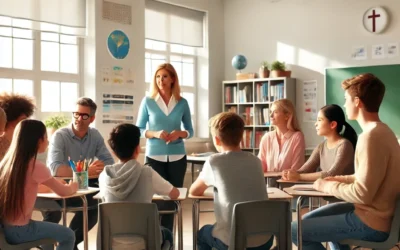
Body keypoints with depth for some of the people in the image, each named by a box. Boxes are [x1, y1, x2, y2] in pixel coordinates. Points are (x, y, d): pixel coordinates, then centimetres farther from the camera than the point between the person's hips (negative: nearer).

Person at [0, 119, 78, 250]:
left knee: (51, 229, 30)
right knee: (68, 236, 13)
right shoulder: (36, 167, -17)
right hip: (18, 231, -7)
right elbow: (63, 192, -5)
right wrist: (72, 187, 17)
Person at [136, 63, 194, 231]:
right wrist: (155, 134, -16)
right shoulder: (148, 101, -1)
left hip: (177, 157, 2)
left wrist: (180, 133, -12)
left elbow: (190, 130, 10)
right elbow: (138, 129, 2)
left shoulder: (182, 103, 3)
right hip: (154, 156, -2)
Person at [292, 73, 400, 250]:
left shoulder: (371, 136, -25)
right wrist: (339, 179, 7)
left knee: (295, 230, -6)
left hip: (370, 222, -10)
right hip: (374, 212, 10)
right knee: (309, 220, 23)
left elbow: (362, 194, -26)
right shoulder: (381, 130, 8)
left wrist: (327, 186, -11)